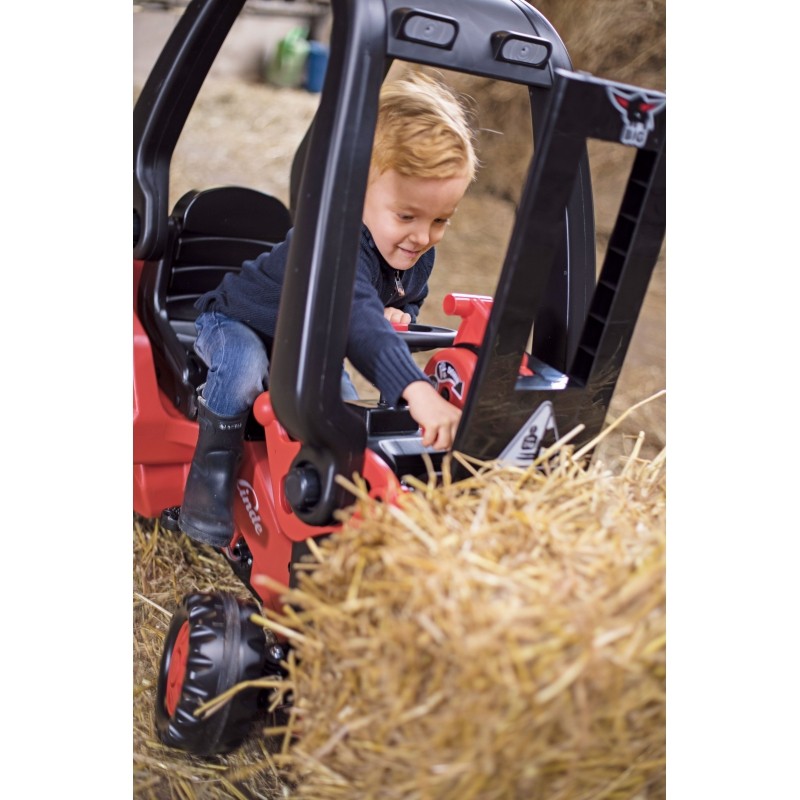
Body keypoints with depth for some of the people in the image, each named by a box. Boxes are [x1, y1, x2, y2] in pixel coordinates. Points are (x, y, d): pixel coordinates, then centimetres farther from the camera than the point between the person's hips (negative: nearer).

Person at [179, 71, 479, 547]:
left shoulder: (418, 253, -16)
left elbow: (407, 302, 5)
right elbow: (353, 313, -61)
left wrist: (398, 319, -22)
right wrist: (416, 390, -74)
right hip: (238, 325, -7)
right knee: (245, 369, -36)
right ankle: (211, 476, -17)